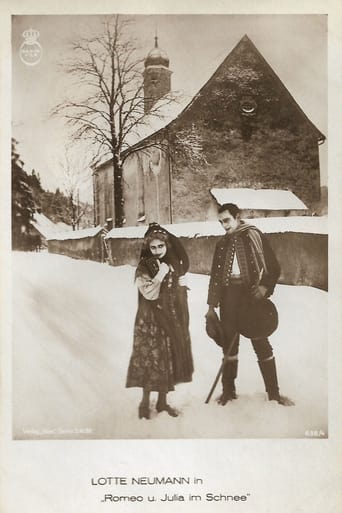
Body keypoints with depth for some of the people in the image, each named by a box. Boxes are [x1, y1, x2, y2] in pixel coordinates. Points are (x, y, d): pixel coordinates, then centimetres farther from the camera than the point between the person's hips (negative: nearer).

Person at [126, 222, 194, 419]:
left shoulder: (174, 265, 6)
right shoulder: (144, 268, -9)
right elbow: (149, 293, -21)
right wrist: (160, 274, -23)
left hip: (173, 320, 5)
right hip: (151, 321, -5)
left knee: (169, 359, 9)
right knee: (150, 359, -2)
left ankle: (162, 401, 23)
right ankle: (145, 402, 14)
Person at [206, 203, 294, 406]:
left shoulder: (255, 236, 1)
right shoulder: (222, 244, 12)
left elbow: (274, 268, 0)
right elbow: (215, 276, 14)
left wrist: (265, 287, -16)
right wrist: (211, 305, 10)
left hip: (251, 294, -3)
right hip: (229, 295, 3)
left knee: (261, 342, -1)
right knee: (229, 342, 6)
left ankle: (274, 392, 9)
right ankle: (229, 390, 18)